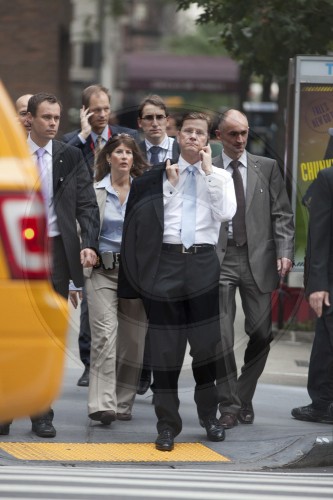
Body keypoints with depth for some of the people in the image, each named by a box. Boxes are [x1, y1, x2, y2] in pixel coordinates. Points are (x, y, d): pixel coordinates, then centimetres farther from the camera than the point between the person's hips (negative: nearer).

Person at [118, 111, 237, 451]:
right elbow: (148, 219, 1)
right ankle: (167, 424, 6)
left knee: (207, 341, 5)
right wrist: (171, 185, -4)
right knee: (166, 345, 1)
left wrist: (208, 171, -8)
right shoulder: (159, 176, 9)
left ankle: (209, 416, 21)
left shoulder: (220, 178, 8)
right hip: (166, 261, 0)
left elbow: (226, 213, -11)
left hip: (203, 262, 0)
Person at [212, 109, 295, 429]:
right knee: (221, 336, -6)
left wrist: (284, 252, -6)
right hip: (219, 260, -1)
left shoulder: (267, 168, 9)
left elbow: (282, 214, 7)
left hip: (257, 259, 1)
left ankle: (244, 397, 18)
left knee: (261, 334, 1)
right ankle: (229, 405, 3)